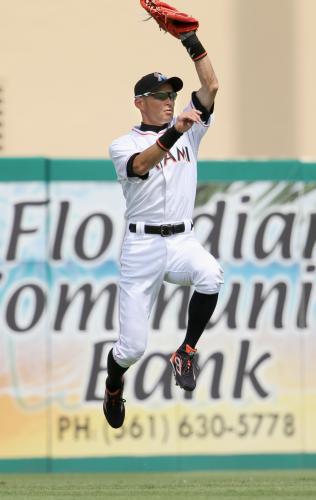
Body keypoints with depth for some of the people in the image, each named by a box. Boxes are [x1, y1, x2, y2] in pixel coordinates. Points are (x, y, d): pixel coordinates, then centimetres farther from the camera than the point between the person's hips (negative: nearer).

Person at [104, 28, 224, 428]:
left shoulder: (187, 130, 11)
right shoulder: (123, 144, 0)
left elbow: (211, 87, -1)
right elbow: (141, 165, -24)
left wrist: (190, 39, -8)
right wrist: (174, 133, -40)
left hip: (182, 242, 2)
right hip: (142, 245, -2)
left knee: (211, 275, -35)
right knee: (132, 346, -3)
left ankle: (185, 353, -16)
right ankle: (113, 388, 32)